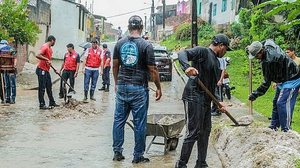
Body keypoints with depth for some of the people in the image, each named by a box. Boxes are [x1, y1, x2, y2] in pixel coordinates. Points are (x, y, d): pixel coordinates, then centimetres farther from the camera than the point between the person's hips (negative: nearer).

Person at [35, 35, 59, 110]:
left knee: (49, 87, 15)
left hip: (46, 70, 10)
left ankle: (52, 103, 24)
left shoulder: (50, 48, 16)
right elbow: (37, 55, -28)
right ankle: (42, 105, 0)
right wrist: (46, 59, -28)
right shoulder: (45, 47, -14)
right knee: (42, 88, -4)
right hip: (41, 70, -10)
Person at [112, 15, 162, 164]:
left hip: (122, 87, 4)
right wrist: (158, 88, 3)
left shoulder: (120, 43, 4)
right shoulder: (146, 45, -8)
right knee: (139, 123, 4)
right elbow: (152, 70, -7)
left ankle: (117, 152, 18)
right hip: (139, 89, -4)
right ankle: (138, 156, 12)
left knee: (119, 120, 12)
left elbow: (115, 66, 10)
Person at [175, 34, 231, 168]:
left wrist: (217, 101, 14)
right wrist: (187, 67, -41)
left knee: (205, 131, 14)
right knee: (193, 132, -8)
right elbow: (182, 54, -22)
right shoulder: (202, 51, -6)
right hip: (194, 97, -10)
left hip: (206, 100, 10)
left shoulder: (216, 61, 21)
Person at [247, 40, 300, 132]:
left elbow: (267, 82, -23)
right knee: (276, 103, 13)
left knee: (282, 104, -17)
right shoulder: (268, 43, -5)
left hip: (291, 80, -11)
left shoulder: (268, 61, -31)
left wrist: (255, 94, -16)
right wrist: (252, 48, 19)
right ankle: (273, 127, 21)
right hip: (284, 80, 11)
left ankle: (286, 130, -14)